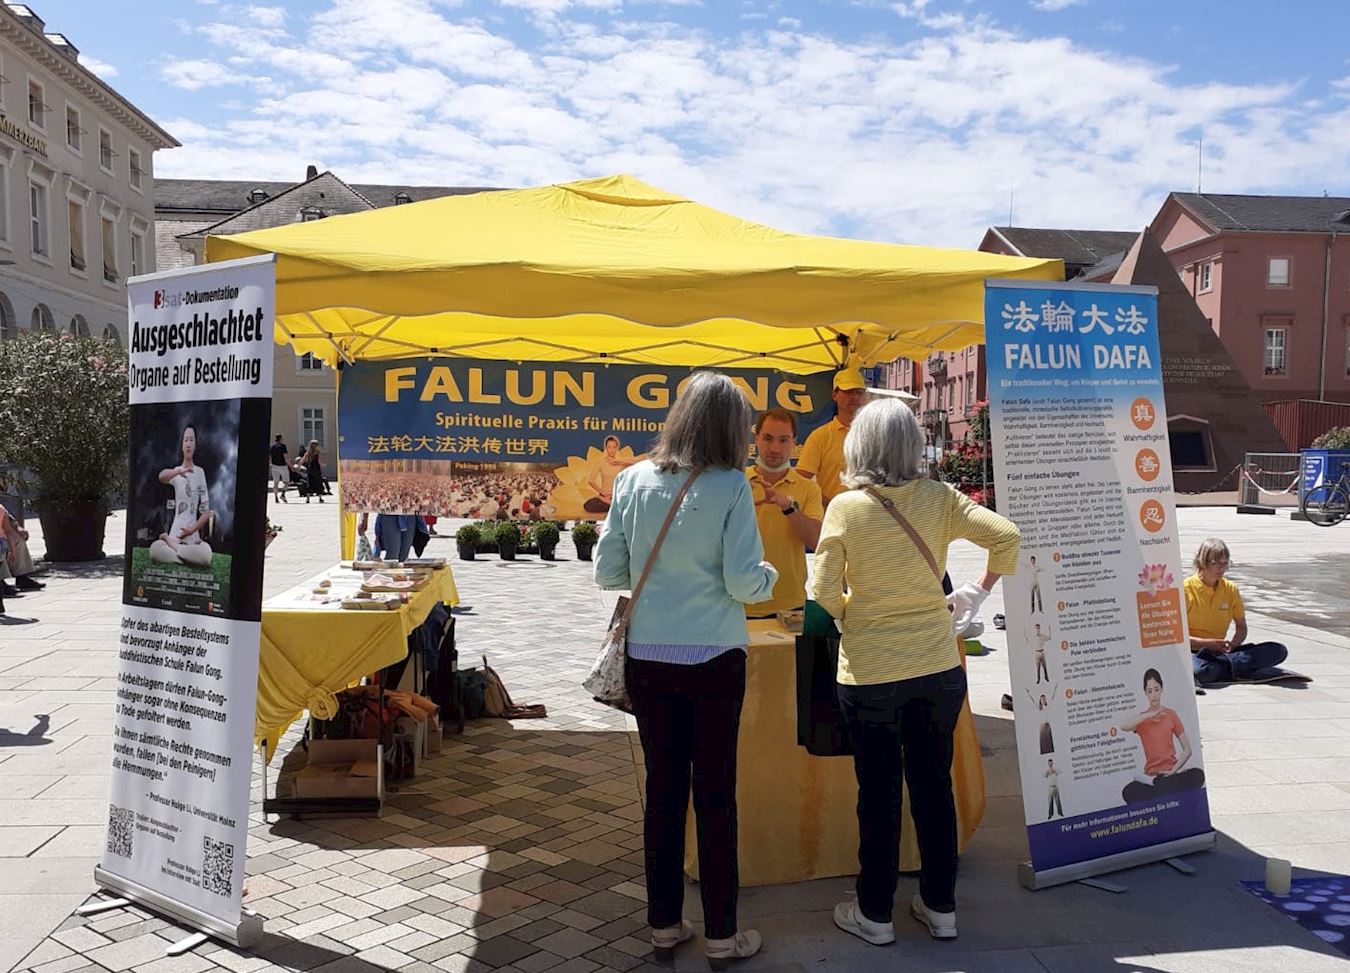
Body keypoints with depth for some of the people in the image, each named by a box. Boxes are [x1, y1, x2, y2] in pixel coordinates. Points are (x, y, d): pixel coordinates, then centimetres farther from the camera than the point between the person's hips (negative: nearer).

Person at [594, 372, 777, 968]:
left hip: (647, 658, 3)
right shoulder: (731, 485, -11)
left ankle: (664, 924, 27)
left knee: (663, 789, 14)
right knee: (715, 795, 8)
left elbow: (607, 571, 2)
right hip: (713, 658, -3)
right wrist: (768, 576, 7)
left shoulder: (634, 480, -1)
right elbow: (744, 582, -14)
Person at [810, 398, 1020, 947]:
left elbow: (824, 591, -10)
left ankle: (875, 914, 24)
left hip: (870, 673, -3)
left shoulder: (845, 507, -10)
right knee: (934, 785, 16)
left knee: (878, 792, 10)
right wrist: (981, 589, 8)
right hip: (938, 668, 3)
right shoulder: (938, 498, -3)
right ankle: (940, 907, 29)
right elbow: (1007, 537, -7)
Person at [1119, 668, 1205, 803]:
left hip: (1171, 773, 2)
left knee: (1197, 775, -32)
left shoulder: (1171, 715, 9)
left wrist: (1173, 770, -5)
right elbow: (1123, 726, -17)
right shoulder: (1141, 719, 7)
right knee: (1128, 792, -33)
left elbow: (1187, 750, 9)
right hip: (1151, 774, -2)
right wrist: (1149, 715, -16)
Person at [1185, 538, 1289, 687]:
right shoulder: (1186, 589, -7)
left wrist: (1233, 644, -8)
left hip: (1220, 651, 6)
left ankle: (1221, 665, -21)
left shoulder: (1230, 589, 9)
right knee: (1199, 671, -43)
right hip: (1193, 652, -5)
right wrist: (1208, 643, -20)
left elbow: (1241, 628, 15)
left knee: (1278, 650, -13)